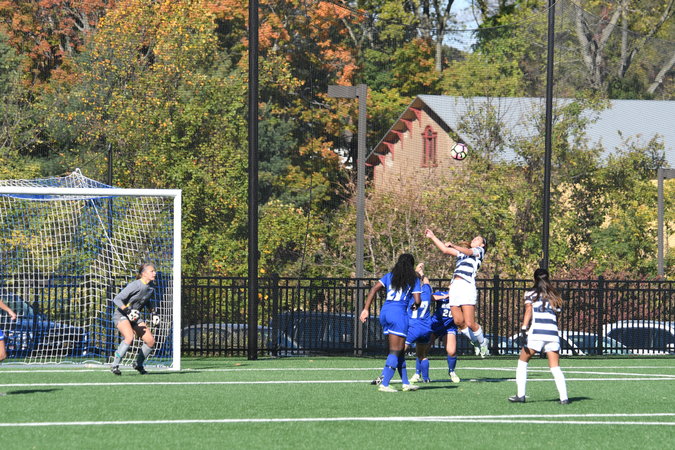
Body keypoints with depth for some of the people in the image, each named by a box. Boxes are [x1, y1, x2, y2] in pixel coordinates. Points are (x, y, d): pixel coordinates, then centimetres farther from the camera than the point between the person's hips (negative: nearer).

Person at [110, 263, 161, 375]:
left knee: (151, 341, 0)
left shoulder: (151, 287, 3)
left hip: (135, 316, 8)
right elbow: (117, 299, -21)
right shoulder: (135, 285, -21)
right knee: (129, 338, -32)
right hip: (121, 315, -8)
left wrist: (153, 313, 13)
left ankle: (138, 364, 23)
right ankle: (114, 366, -21)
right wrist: (127, 310, -31)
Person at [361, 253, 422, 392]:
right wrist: (416, 306, 21)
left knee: (399, 350, 15)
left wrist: (366, 309, 2)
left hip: (384, 312, 6)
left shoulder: (389, 276, 15)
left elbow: (374, 289, 4)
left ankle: (406, 383, 20)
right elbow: (417, 301, -4)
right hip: (399, 313, -6)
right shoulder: (414, 280, 4)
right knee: (395, 351, -3)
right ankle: (384, 384, -13)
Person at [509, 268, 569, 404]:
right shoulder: (554, 296, 19)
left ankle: (520, 394, 6)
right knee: (555, 368, 3)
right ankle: (564, 397, -11)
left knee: (522, 362, 13)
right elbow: (557, 311, 12)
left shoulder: (531, 293, 9)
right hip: (553, 333, 3)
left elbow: (528, 311, -2)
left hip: (536, 333, -3)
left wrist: (524, 328, -9)